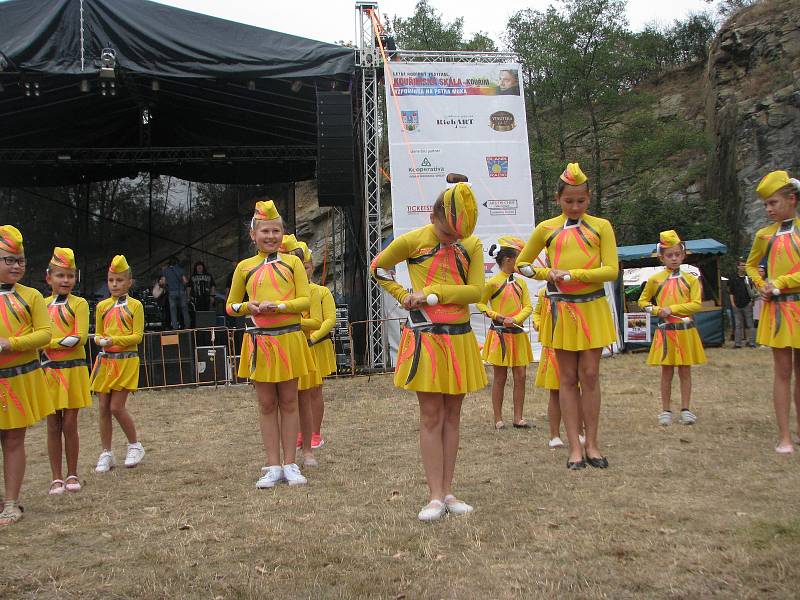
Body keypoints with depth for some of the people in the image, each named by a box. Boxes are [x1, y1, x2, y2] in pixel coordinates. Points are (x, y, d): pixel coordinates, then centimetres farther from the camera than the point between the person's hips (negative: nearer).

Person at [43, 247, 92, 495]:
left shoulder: (79, 304, -3)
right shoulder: (42, 305, 8)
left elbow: (79, 337, -12)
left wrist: (49, 342, -16)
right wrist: (64, 341, -12)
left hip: (73, 369, -3)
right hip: (48, 370, 3)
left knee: (70, 424, 2)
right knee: (53, 425, 5)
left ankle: (72, 474, 15)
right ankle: (57, 478, 13)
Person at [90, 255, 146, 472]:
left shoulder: (135, 305, -3)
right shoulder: (102, 306, 8)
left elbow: (137, 336, -8)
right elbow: (98, 334, 13)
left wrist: (114, 340, -19)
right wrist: (101, 341, -9)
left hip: (126, 360, -4)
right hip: (105, 360, 5)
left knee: (117, 407, -8)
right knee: (103, 408, 5)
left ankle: (135, 445, 13)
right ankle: (106, 454, 16)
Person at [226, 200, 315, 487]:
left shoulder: (292, 262, 3)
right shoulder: (245, 267, 6)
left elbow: (304, 300, -3)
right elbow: (231, 306, 11)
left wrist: (279, 306, -19)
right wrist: (248, 307, -11)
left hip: (289, 338, -1)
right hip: (259, 340, 1)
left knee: (288, 402, 6)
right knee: (266, 404, 6)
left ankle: (290, 464, 12)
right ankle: (273, 466, 12)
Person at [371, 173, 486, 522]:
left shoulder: (472, 245, 1)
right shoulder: (413, 241, -5)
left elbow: (475, 290, -7)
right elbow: (378, 267, 9)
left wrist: (433, 294, -15)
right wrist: (404, 296, -1)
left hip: (459, 337, 3)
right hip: (425, 337, -3)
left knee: (452, 415, 7)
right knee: (431, 417, -1)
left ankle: (448, 492, 14)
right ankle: (436, 496, 2)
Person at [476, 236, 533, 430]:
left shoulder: (520, 282, 8)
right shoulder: (493, 282, -7)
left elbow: (528, 307, 2)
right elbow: (480, 303, -1)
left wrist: (515, 319, -16)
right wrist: (497, 316, -15)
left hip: (518, 334, 5)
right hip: (499, 334, -5)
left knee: (520, 377, 4)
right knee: (500, 378, 2)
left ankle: (518, 418, 12)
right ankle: (498, 419, 9)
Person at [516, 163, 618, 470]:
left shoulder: (601, 226, 3)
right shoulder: (546, 229, 6)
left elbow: (611, 270, -6)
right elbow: (522, 263, 15)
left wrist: (571, 275, -16)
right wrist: (546, 273, -3)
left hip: (592, 308, -1)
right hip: (561, 308, 1)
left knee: (590, 375, 0)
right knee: (568, 378, 3)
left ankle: (591, 444, 9)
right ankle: (575, 446, 7)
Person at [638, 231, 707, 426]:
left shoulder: (690, 279, 1)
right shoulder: (655, 279, 2)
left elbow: (696, 304, -8)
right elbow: (643, 301, 11)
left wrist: (672, 309, -16)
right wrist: (657, 310, -7)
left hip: (685, 331, 0)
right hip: (665, 330, 0)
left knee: (685, 370, 6)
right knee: (667, 372, 5)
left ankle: (685, 409, 14)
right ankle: (665, 410, 13)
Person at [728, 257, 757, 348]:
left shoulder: (749, 277, 2)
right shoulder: (733, 278, 6)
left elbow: (753, 291, 7)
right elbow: (730, 291, 9)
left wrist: (751, 300, -3)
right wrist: (732, 302, 3)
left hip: (747, 304, -1)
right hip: (737, 305, 1)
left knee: (749, 324, 0)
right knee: (738, 325, 5)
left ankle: (751, 342, 4)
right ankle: (737, 343, 9)